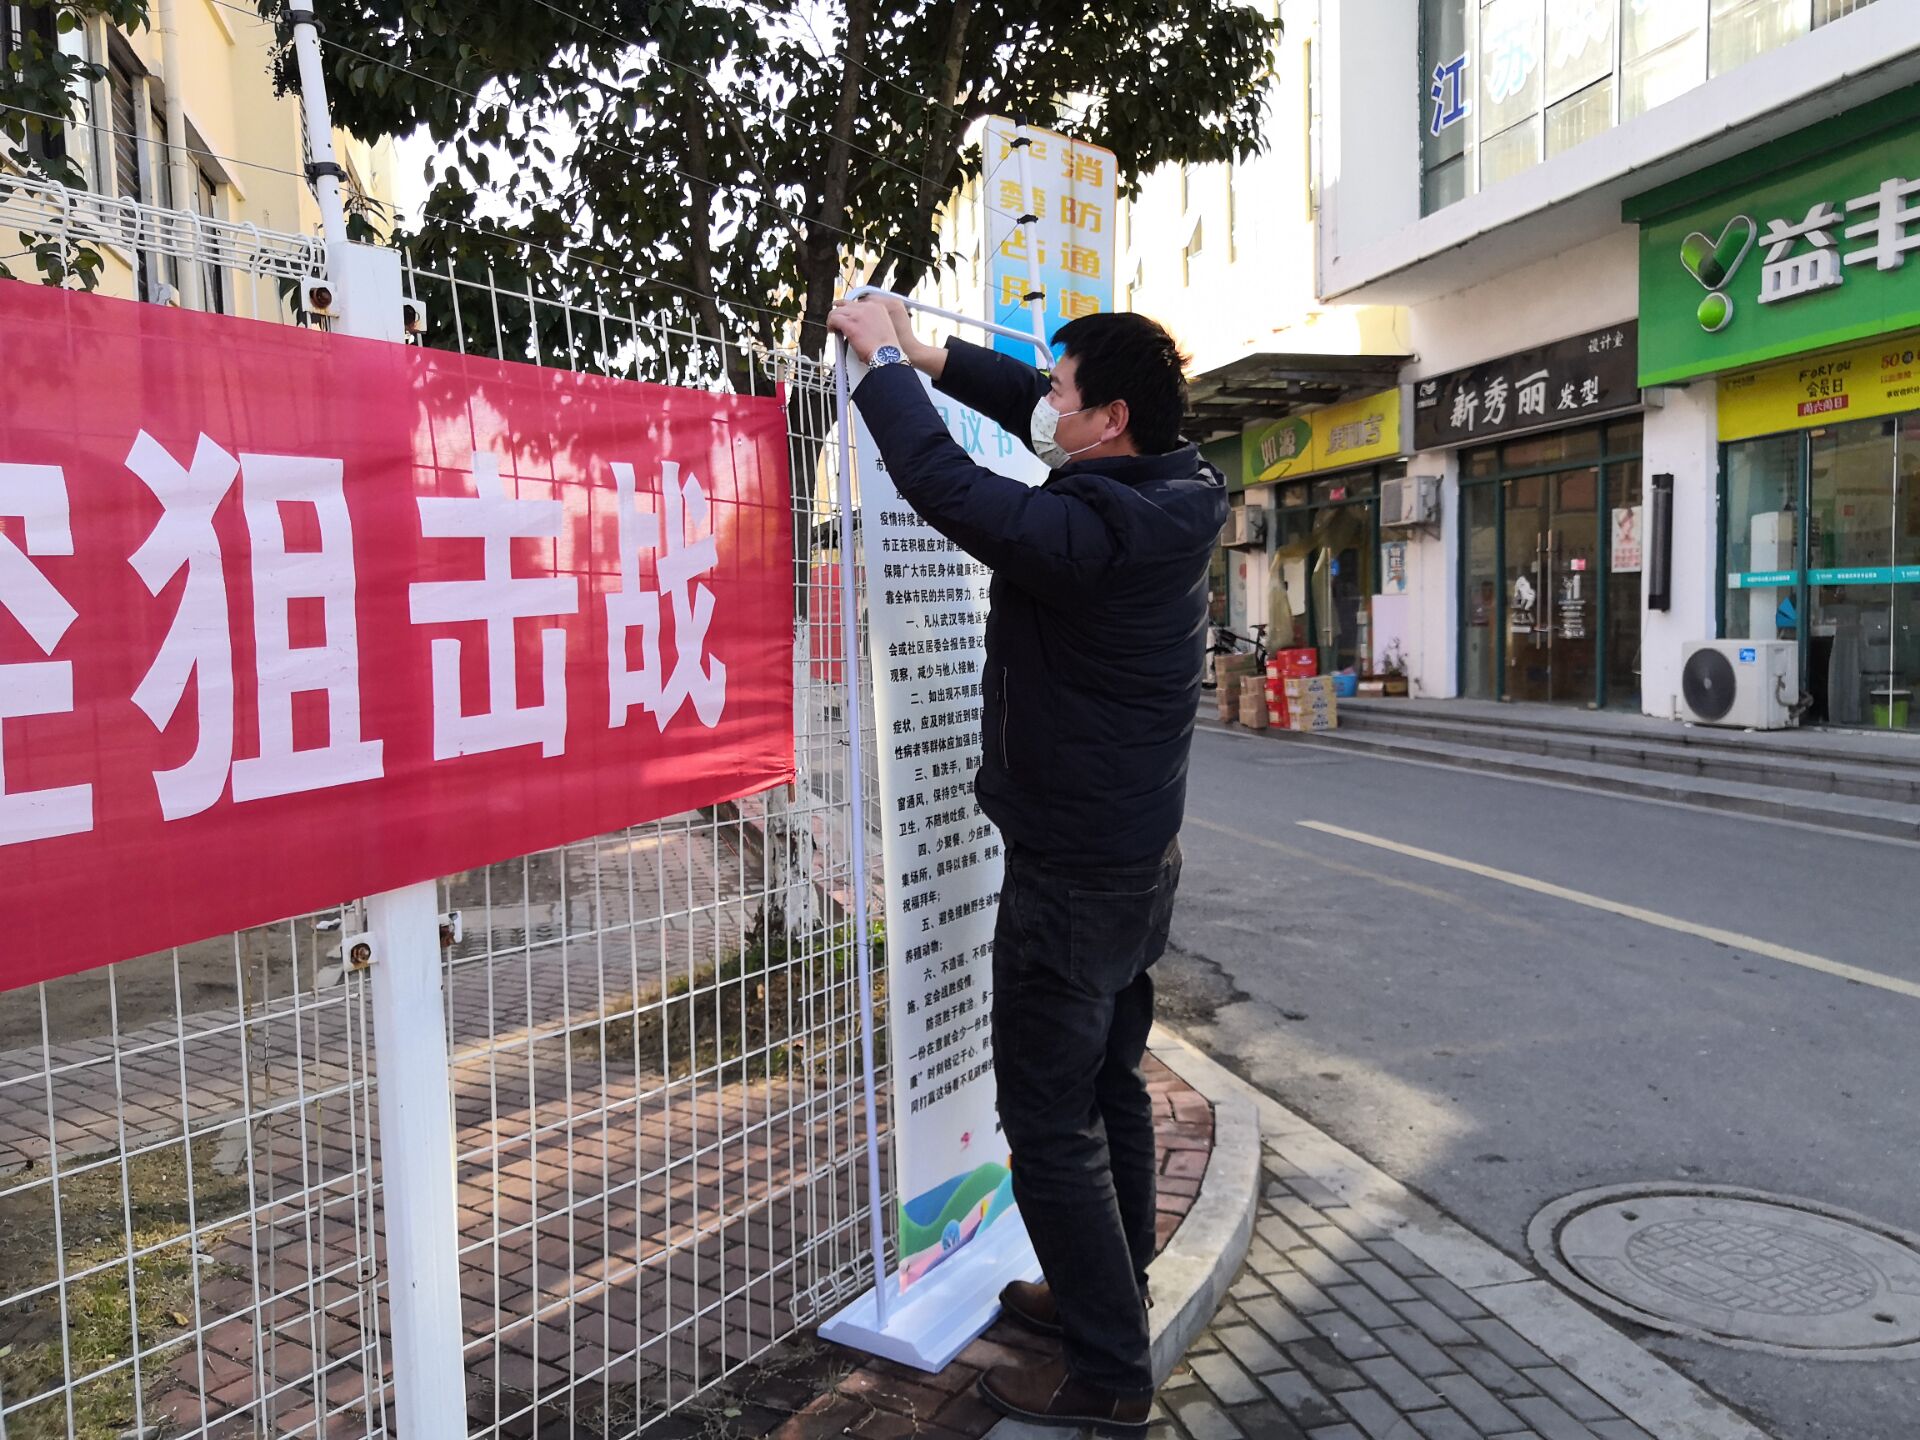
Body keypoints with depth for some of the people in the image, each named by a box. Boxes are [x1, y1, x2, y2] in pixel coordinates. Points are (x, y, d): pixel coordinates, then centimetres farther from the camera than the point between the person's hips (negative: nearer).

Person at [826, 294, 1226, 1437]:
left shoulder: (1088, 532, -27)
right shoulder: (1176, 497, 1)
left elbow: (945, 483, -27)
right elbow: (1041, 420, 14)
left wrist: (884, 355, -11)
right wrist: (933, 356, 11)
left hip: (1072, 875, -9)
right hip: (1140, 857, 10)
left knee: (1052, 1121, 2)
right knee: (1112, 1088, 21)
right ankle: (1110, 1296, 39)